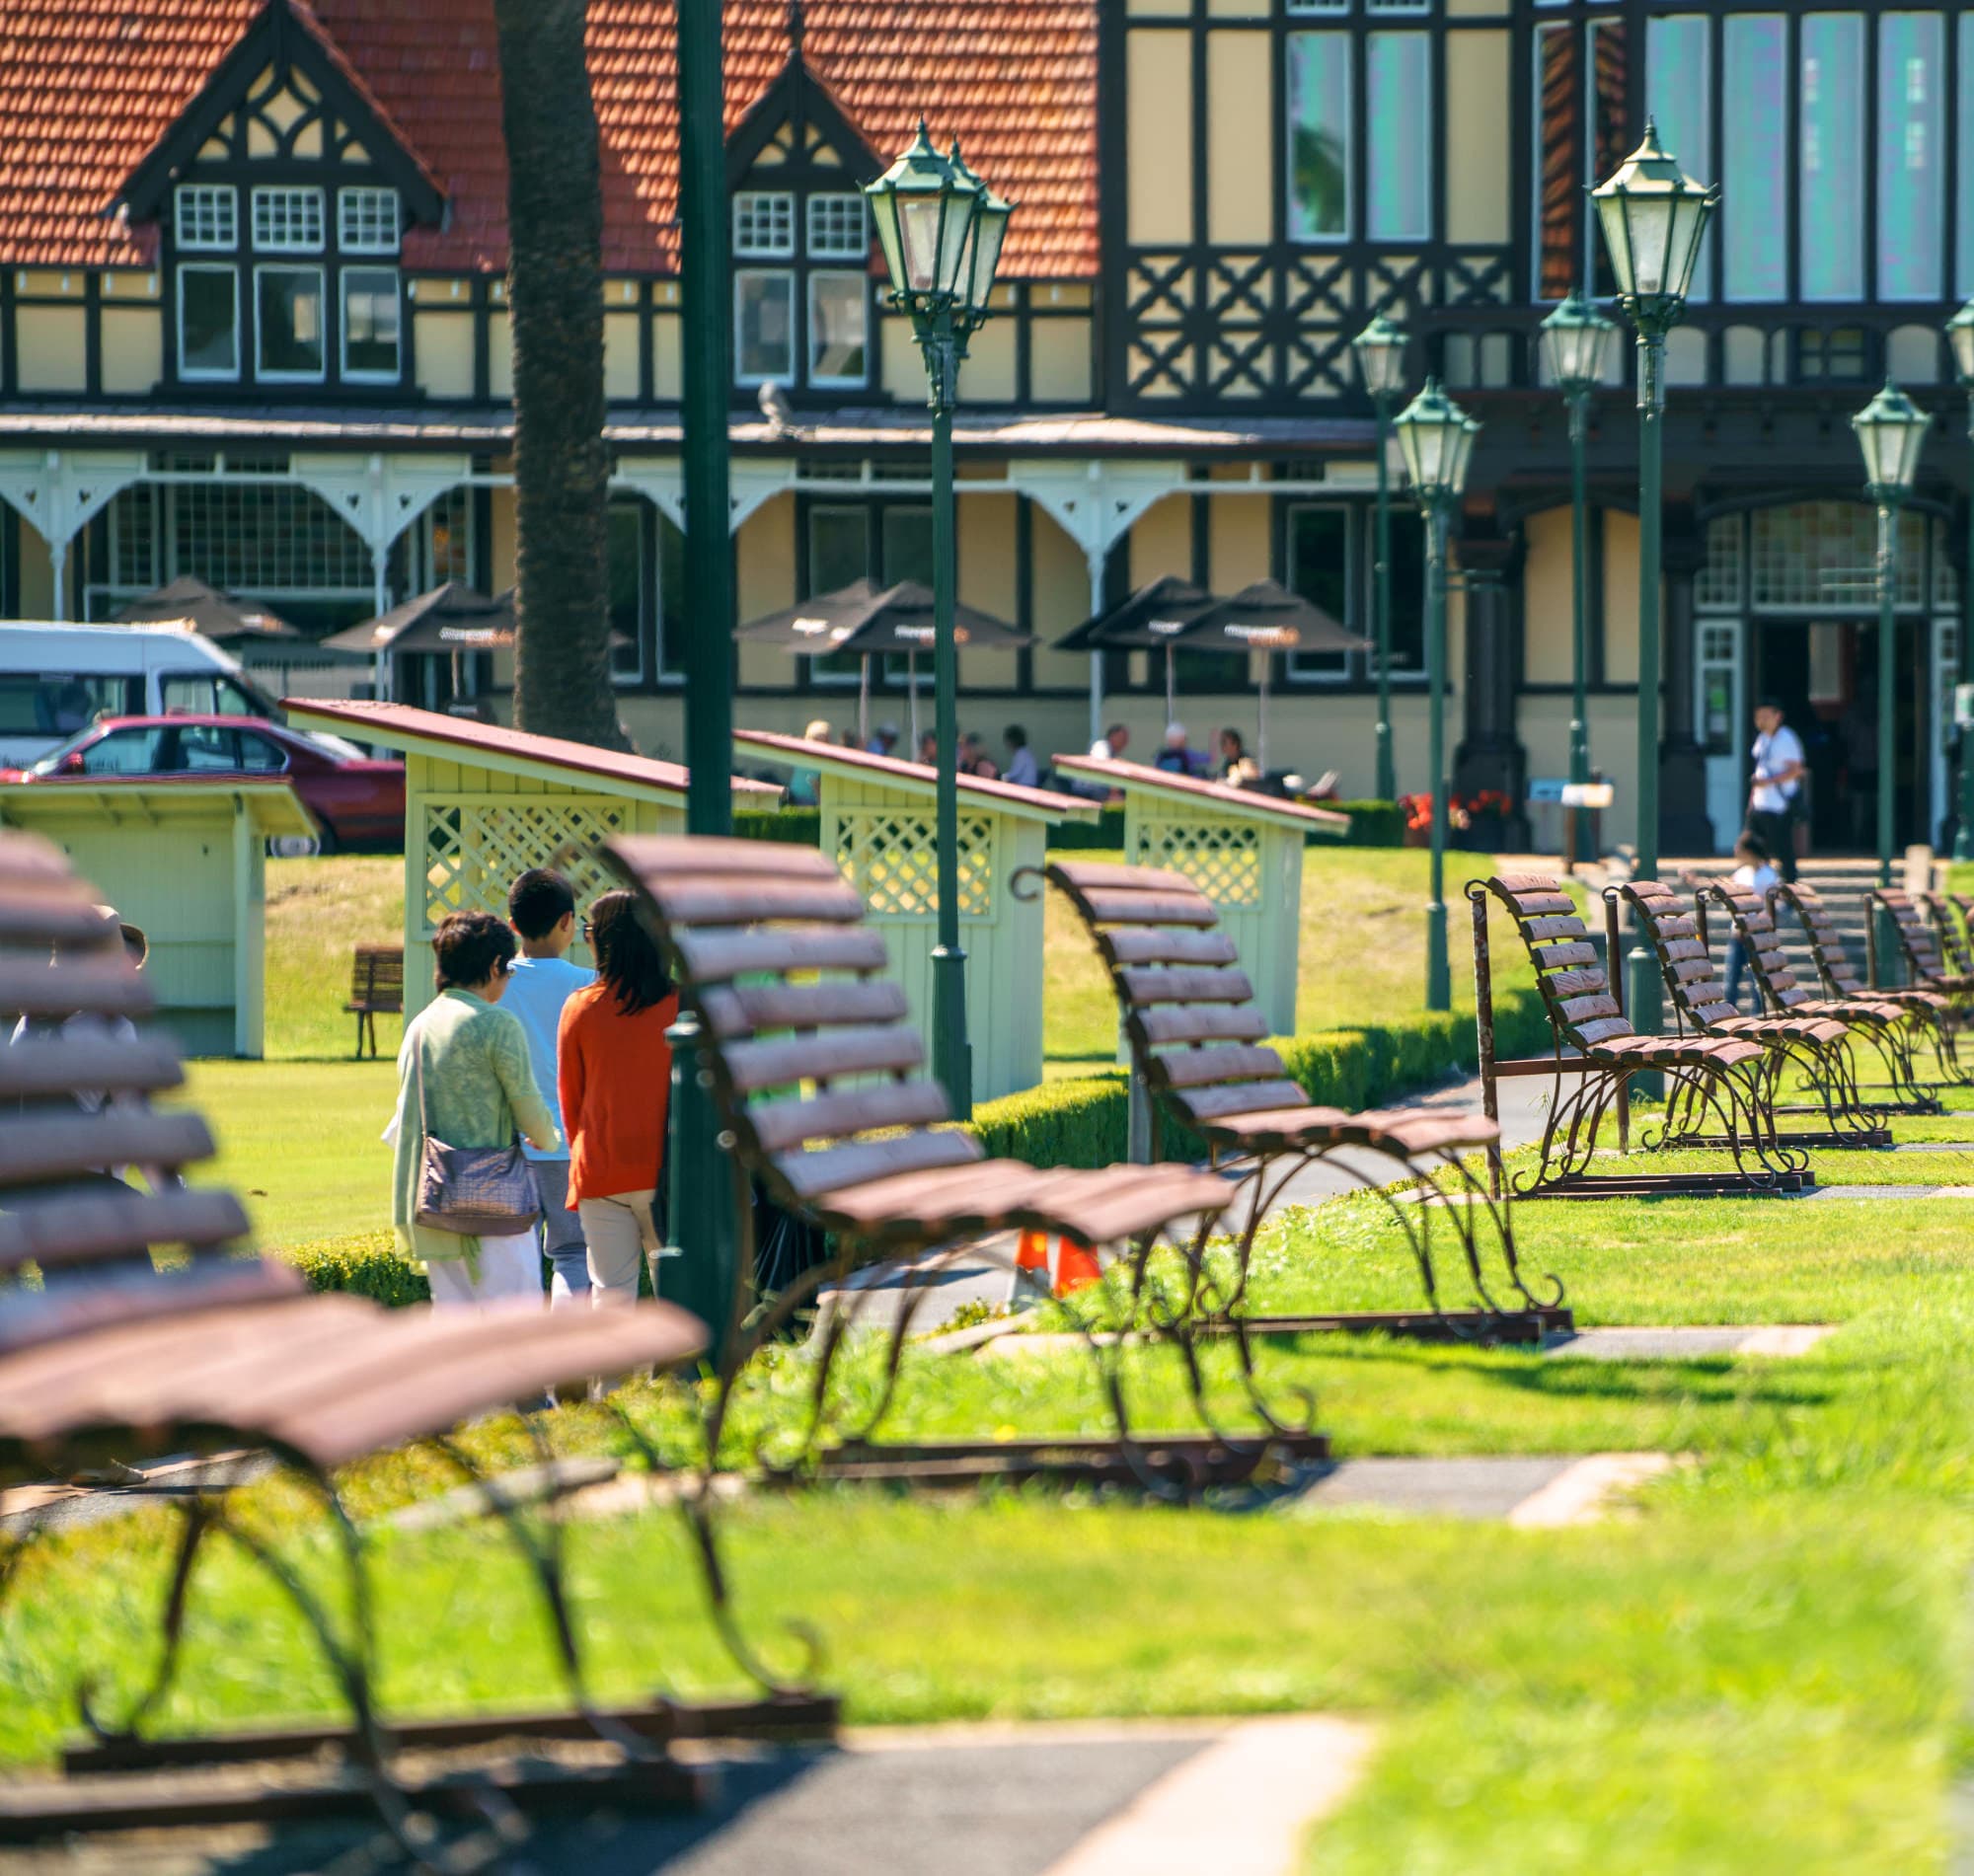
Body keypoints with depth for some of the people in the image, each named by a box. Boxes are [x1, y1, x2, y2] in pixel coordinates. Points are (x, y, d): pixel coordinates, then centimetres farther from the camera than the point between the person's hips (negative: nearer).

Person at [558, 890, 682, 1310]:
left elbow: (570, 1094, 7)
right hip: (663, 1168, 0)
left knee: (610, 1293, 3)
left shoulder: (580, 1008, -3)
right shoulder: (678, 1004, -4)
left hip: (600, 1172, 0)